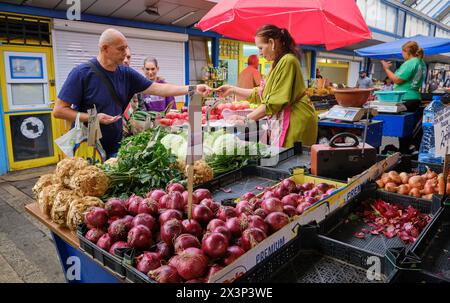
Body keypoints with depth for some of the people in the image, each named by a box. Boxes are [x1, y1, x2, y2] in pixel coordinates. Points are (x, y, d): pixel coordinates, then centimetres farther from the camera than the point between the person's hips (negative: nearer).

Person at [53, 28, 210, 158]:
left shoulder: (126, 73, 2)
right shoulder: (81, 73, -13)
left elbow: (158, 88, -1)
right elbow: (58, 111, -12)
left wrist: (193, 88, -7)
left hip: (116, 147, 5)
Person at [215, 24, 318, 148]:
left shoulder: (288, 61, -13)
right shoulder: (278, 63, 19)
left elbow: (274, 102, -18)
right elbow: (260, 93, 15)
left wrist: (246, 120, -13)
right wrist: (233, 89, 11)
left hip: (294, 121, -9)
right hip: (282, 120, 9)